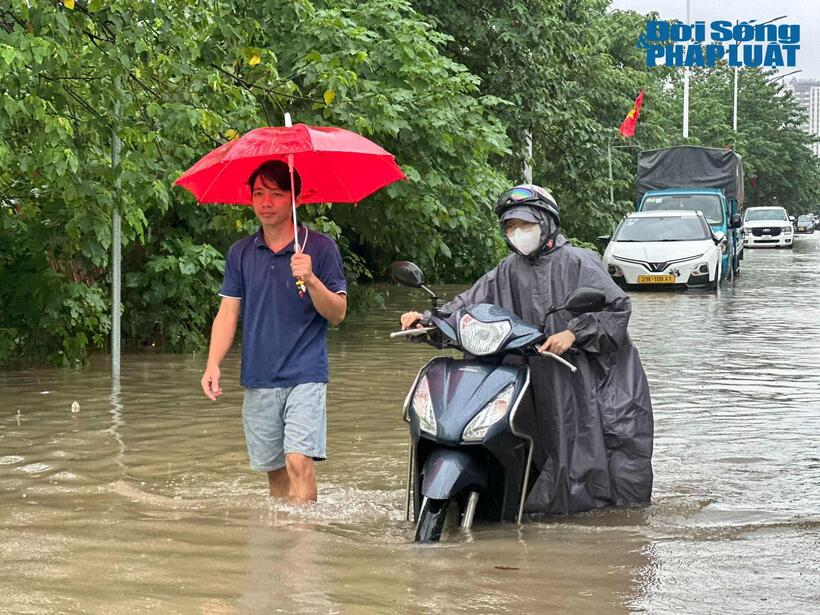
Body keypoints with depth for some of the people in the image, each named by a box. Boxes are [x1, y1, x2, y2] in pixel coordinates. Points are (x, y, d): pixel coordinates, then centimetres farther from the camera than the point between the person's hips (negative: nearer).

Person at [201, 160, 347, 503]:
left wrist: (311, 280, -21)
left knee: (299, 460, -17)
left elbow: (338, 314, -3)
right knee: (273, 468, 9)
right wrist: (213, 364, -5)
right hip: (258, 380, 4)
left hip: (305, 376, -4)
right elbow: (228, 313, 9)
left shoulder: (320, 248, -1)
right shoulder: (240, 253, 10)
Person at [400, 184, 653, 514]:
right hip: (546, 383, 4)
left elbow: (618, 306, -9)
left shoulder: (577, 262, -4)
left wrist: (574, 333, -19)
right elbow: (472, 301, 7)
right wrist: (430, 319, -8)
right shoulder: (509, 271, 12)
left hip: (593, 373, -4)